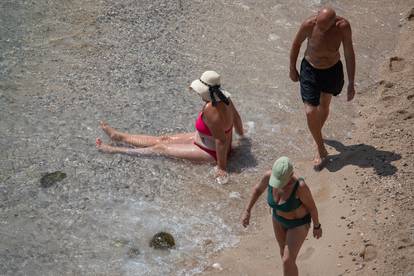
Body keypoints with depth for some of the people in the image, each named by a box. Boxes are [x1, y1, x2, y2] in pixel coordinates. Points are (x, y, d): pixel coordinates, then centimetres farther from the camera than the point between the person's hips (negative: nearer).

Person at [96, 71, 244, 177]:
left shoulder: (211, 110, -38)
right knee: (164, 139, 14)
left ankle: (114, 150, 11)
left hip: (211, 153, -9)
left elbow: (221, 141, -35)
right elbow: (236, 117, 5)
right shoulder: (223, 97, -10)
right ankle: (119, 136, 24)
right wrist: (241, 134, 23)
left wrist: (221, 167, -27)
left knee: (160, 148, 0)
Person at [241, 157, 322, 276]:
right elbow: (258, 188, -7)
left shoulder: (300, 186, -42)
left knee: (287, 261, 1)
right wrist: (247, 211, -6)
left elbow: (311, 205, -23)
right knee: (284, 252, 26)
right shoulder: (270, 175, -29)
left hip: (298, 222, -5)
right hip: (279, 217, 5)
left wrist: (317, 226, -7)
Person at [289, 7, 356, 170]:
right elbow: (296, 44, -9)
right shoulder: (309, 25, -29)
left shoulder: (343, 26, -28)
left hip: (333, 71, 1)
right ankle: (321, 150, 14)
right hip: (310, 70, -1)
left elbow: (349, 54, -16)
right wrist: (292, 69, 2)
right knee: (310, 112, -6)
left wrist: (351, 83, -12)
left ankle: (318, 132, 53)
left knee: (324, 105, 23)